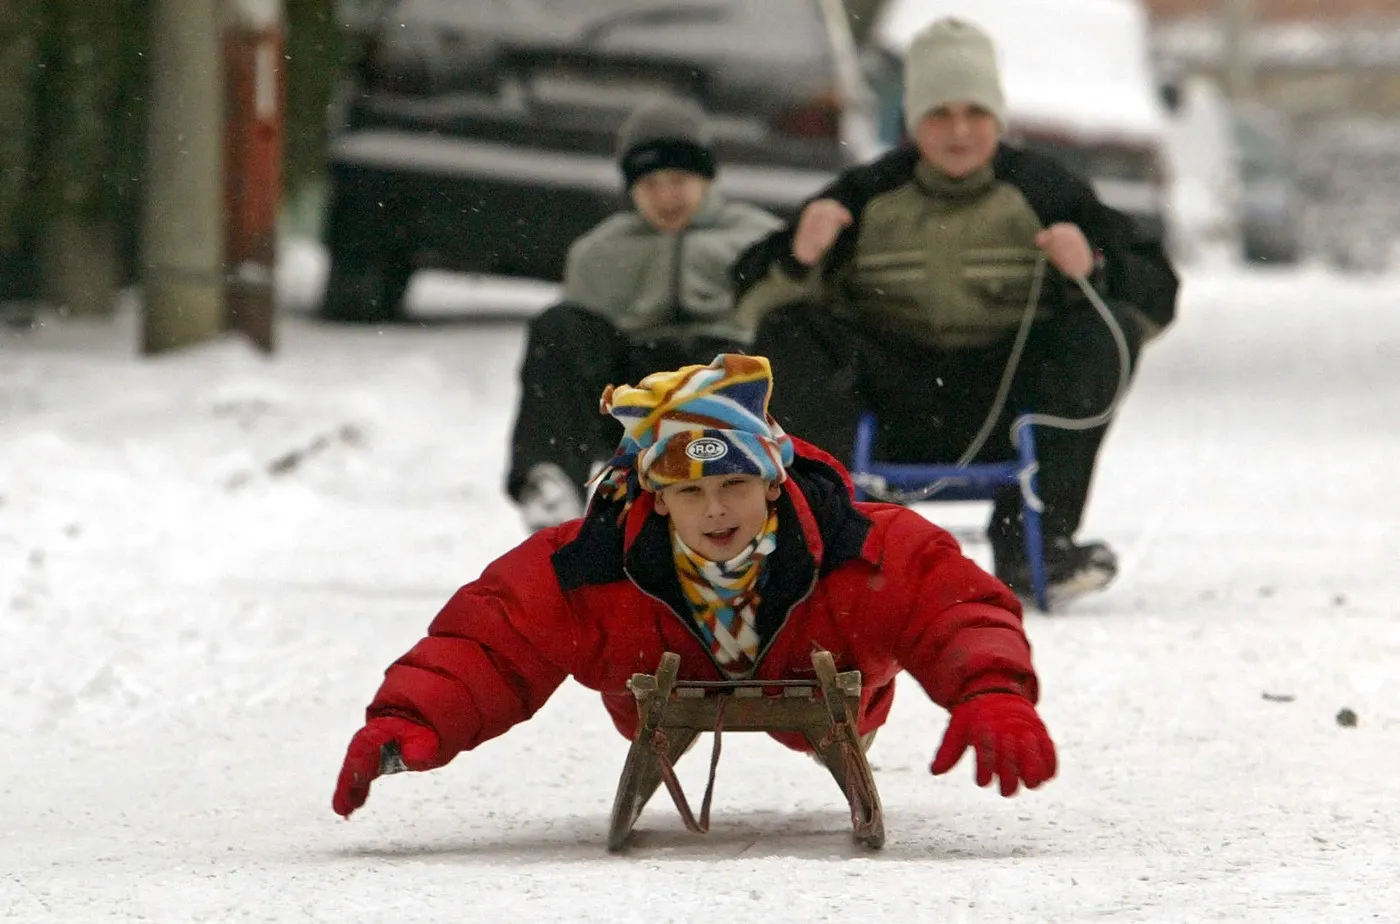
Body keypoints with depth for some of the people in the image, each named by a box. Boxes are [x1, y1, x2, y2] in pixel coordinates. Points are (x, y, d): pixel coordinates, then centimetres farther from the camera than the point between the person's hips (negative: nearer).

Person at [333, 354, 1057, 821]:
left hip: (817, 712, -1)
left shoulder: (866, 555, -45)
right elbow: (487, 645, -40)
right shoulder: (585, 572, -43)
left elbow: (963, 610, -44)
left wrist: (993, 698, -66)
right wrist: (410, 721, -60)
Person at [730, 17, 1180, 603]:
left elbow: (1155, 292, 3)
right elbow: (754, 301, 3)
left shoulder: (1042, 191, 5)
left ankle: (1031, 541, -22)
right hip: (892, 407, 0)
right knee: (787, 334, -19)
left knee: (1101, 334, -23)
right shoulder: (869, 197, 4)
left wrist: (1093, 269, -19)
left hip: (1008, 406, 0)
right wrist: (799, 258, -20)